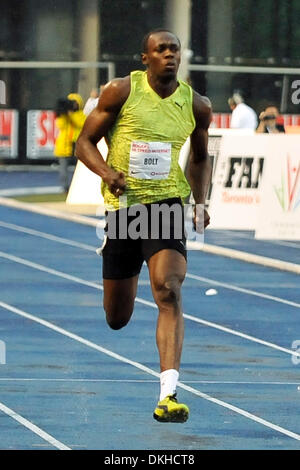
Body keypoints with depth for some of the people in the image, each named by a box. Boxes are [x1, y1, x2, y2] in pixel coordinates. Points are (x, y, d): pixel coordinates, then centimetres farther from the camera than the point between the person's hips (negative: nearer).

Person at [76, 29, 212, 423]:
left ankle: (168, 395, -28)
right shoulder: (121, 92, -4)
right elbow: (85, 142, 0)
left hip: (168, 204, 0)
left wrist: (201, 203, 5)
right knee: (117, 319, 10)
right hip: (122, 204, 0)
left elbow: (200, 158, 20)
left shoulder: (196, 106, 3)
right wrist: (106, 172, -19)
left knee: (169, 292, -23)